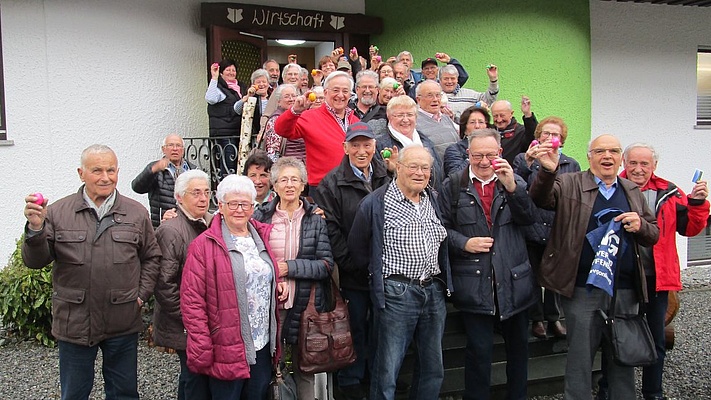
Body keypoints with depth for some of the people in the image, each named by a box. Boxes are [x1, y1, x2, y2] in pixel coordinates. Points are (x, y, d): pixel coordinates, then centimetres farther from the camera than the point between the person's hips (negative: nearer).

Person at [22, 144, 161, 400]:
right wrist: (35, 228, -21)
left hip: (123, 324, 0)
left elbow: (151, 257, 9)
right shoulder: (58, 212, -2)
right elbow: (35, 261, -4)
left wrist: (142, 294, -1)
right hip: (74, 323, 0)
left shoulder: (137, 213, 1)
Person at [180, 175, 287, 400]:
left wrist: (279, 286, 2)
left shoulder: (262, 238, 8)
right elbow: (192, 301, -12)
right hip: (227, 351, -5)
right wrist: (202, 352, -15)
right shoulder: (204, 245, -9)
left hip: (263, 347, 6)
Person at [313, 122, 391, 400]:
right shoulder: (332, 183, -5)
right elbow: (330, 230, -10)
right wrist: (353, 263, -15)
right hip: (353, 275, -3)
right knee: (355, 330, 7)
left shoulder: (387, 178, 6)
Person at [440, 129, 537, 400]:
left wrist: (512, 186, -20)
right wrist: (464, 243, -14)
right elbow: (442, 227, 2)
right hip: (474, 284, -3)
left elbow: (529, 218, -7)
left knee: (519, 346, 16)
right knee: (479, 350, 3)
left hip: (514, 283, 3)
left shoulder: (515, 182, 7)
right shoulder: (453, 185, 2)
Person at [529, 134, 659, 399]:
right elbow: (542, 199, -15)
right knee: (580, 359, 5)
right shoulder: (570, 184, 2)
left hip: (626, 289, 4)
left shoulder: (633, 192, 14)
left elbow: (653, 235, 17)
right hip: (583, 288, -4)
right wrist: (547, 171, -34)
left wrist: (640, 225, -6)